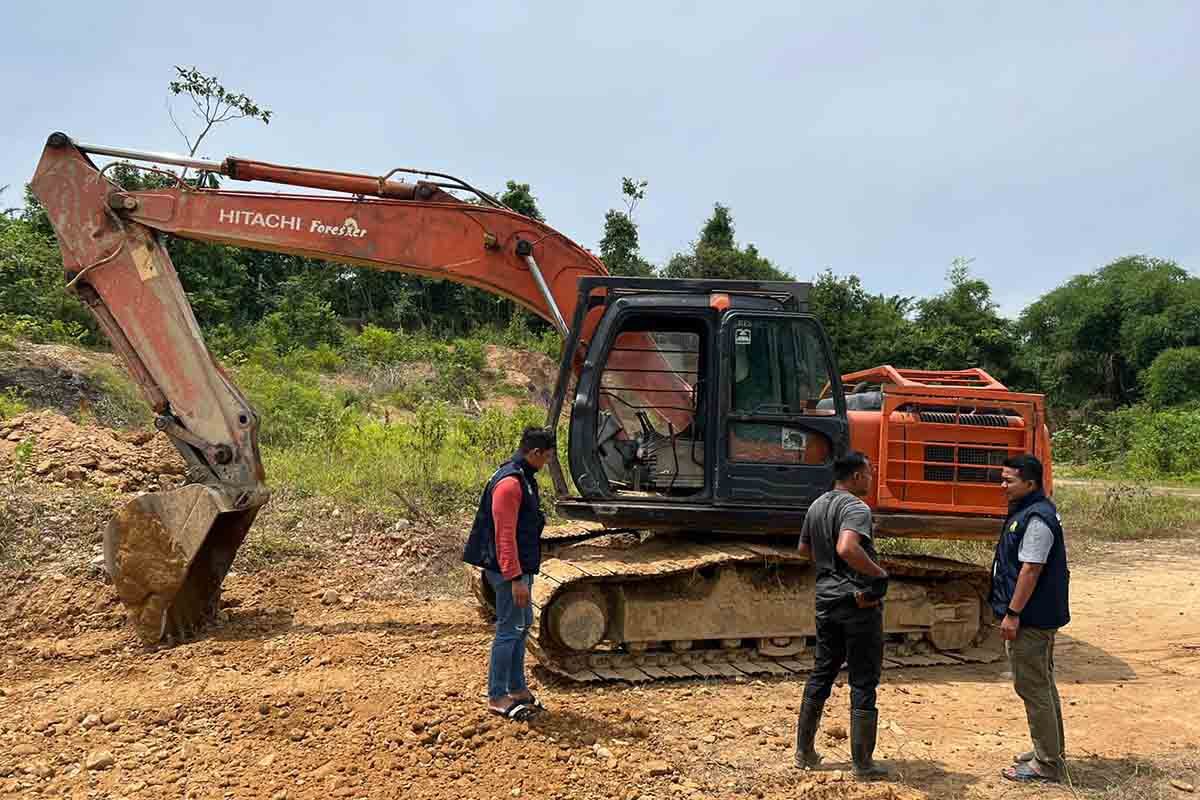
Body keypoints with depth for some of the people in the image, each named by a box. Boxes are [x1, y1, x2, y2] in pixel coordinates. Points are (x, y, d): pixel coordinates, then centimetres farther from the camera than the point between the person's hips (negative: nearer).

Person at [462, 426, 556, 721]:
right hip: (510, 570, -10)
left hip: (522, 567, 10)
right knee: (509, 629, -2)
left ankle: (517, 687, 27)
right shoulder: (509, 483, -22)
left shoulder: (524, 477, 11)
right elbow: (504, 536, -24)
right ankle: (497, 697, 9)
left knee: (523, 624, 16)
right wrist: (515, 579, -24)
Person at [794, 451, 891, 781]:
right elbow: (847, 548, -35)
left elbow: (804, 549, 22)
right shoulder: (856, 508, -17)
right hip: (859, 602, -7)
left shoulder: (816, 506, 9)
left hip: (826, 598, 8)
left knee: (821, 672, 16)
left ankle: (804, 751, 22)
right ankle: (863, 762, 10)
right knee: (863, 682, 3)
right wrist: (879, 573, -23)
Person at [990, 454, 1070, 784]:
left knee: (1033, 687, -3)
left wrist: (1013, 614, -22)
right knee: (1042, 685, 19)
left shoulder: (1037, 519, -20)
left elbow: (1031, 569, -24)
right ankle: (1051, 750, 30)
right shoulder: (1026, 512, 13)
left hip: (1031, 619, -11)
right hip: (1038, 617, 11)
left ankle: (1047, 764, 5)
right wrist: (1013, 611, 21)